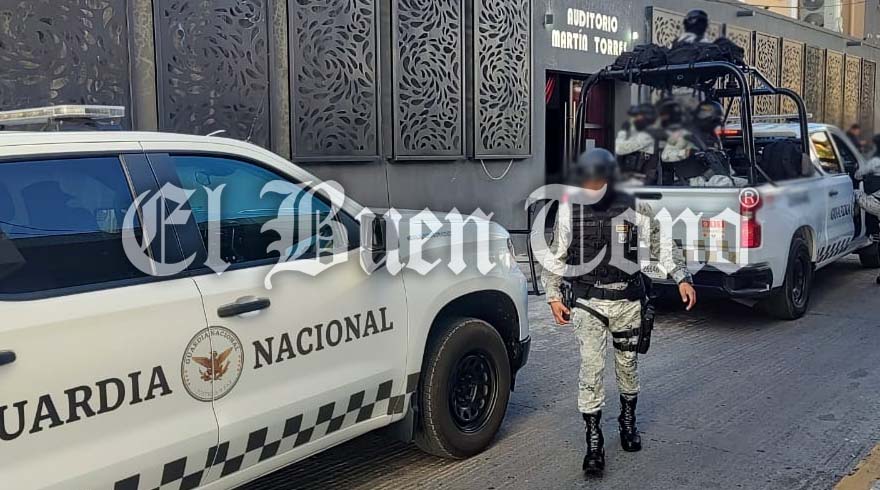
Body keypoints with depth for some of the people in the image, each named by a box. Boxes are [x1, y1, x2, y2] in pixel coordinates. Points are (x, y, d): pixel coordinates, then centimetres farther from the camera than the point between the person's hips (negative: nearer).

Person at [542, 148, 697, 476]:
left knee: (628, 366, 14)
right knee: (591, 369, -6)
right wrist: (554, 295, 1)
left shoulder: (634, 209, -4)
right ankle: (594, 443, 4)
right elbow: (555, 256, 5)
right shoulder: (568, 210, -3)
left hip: (627, 301, 1)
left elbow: (661, 244, 3)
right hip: (587, 303, -1)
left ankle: (628, 421, 40)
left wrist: (682, 278, -5)